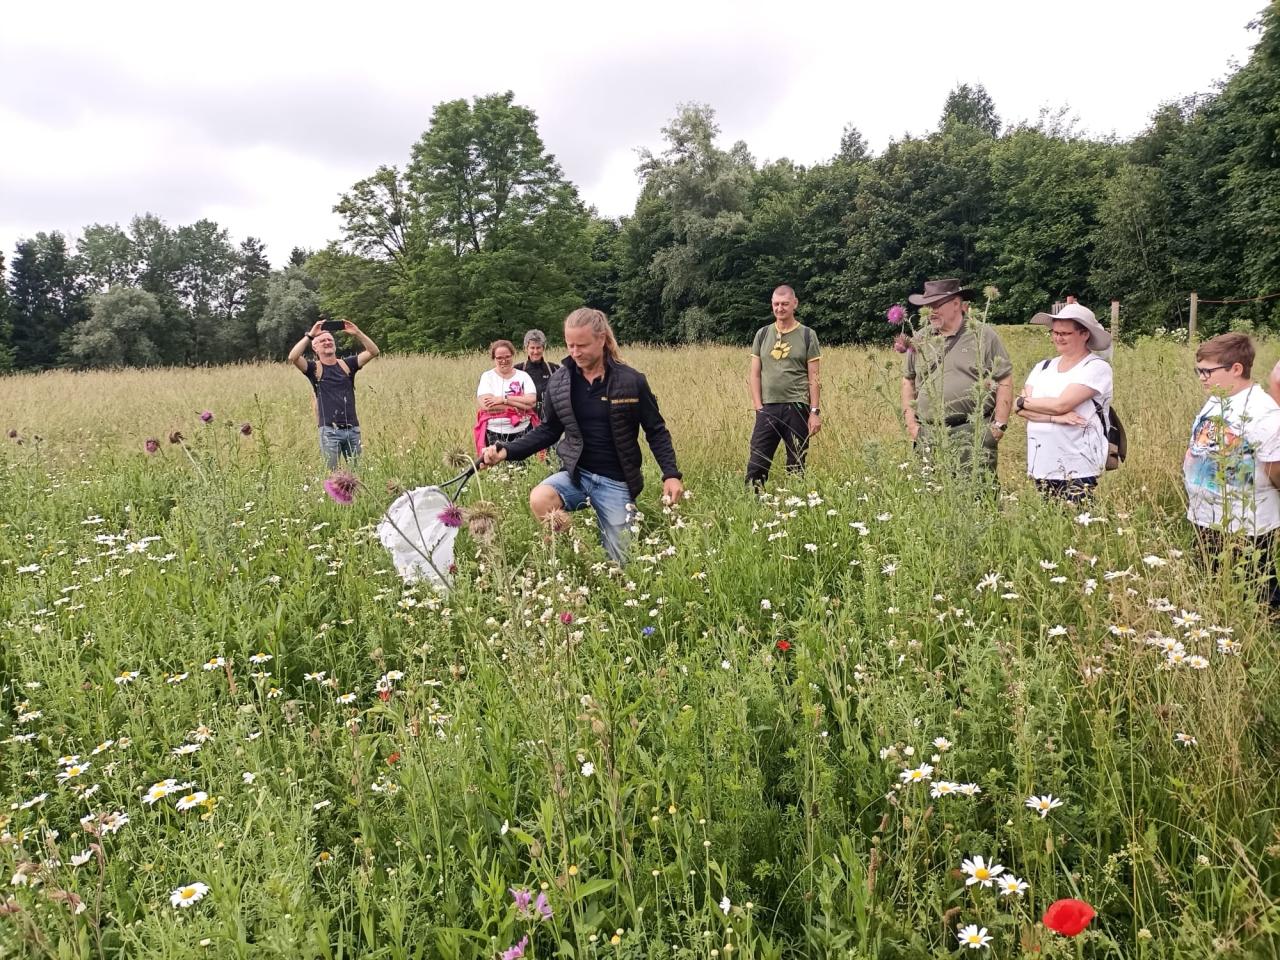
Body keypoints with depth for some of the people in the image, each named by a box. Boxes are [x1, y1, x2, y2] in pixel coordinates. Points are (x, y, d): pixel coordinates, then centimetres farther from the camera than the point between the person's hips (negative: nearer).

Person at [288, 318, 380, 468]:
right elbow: (293, 357, -15)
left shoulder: (347, 364, 9)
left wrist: (357, 333, -9)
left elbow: (374, 352, 1)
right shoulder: (315, 368, 3)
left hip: (353, 429, 3)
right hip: (329, 430, -3)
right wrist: (310, 335, -13)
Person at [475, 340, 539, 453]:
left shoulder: (523, 376, 6)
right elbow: (486, 405, -12)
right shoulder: (487, 376, 3)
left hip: (522, 433, 1)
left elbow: (532, 401, -8)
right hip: (494, 434, -1)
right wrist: (520, 405, -13)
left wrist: (504, 399, -14)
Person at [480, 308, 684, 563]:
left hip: (616, 481, -1)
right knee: (539, 499, -31)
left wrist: (671, 474, -13)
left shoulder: (631, 381, -9)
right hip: (576, 474, 2)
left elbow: (656, 431, -2)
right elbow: (549, 430, 7)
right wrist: (508, 450, -7)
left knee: (619, 561, 0)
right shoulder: (559, 382, -2)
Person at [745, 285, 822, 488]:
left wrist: (815, 411, -6)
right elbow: (754, 374, 8)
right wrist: (758, 406, -2)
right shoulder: (762, 334, 10)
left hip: (797, 408, -1)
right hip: (767, 408, 2)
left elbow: (813, 378, 1)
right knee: (756, 464, -3)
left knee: (796, 465, 6)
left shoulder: (807, 335, 4)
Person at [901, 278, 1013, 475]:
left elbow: (1005, 382, 1)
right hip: (928, 437, 4)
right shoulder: (920, 340, 13)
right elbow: (908, 381, 20)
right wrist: (911, 423, 9)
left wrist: (999, 426, -6)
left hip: (973, 436, -4)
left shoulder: (983, 335, 2)